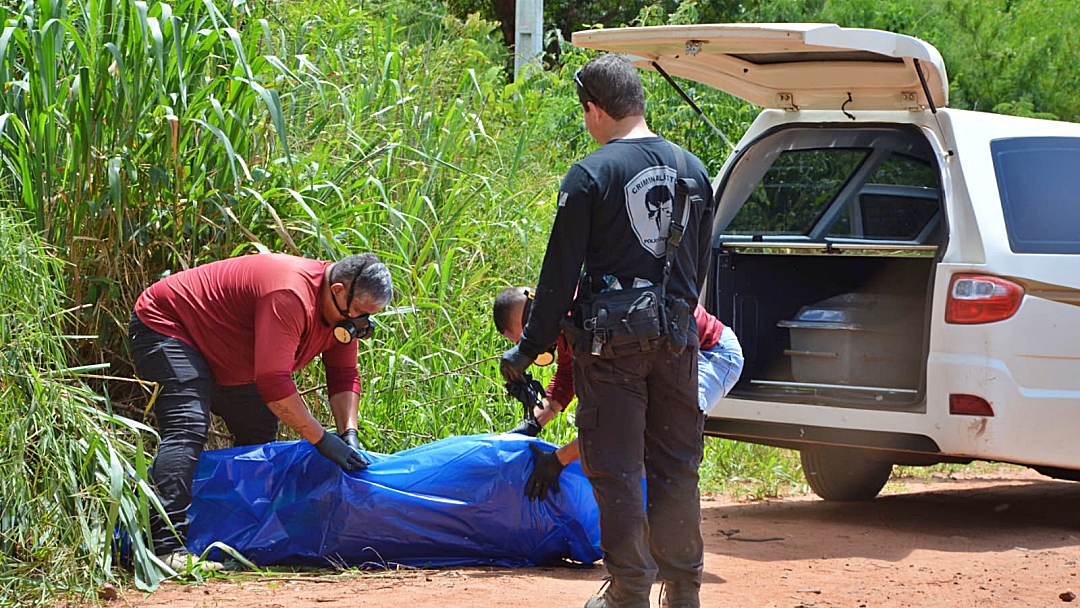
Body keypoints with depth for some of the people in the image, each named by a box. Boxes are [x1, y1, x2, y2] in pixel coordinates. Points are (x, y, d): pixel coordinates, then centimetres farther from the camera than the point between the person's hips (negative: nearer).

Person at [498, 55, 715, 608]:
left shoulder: (590, 174, -10)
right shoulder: (691, 170, 7)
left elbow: (560, 273, -9)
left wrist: (528, 348, -1)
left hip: (610, 339, -5)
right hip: (676, 335, 5)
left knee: (616, 467, 2)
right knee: (676, 465, 13)